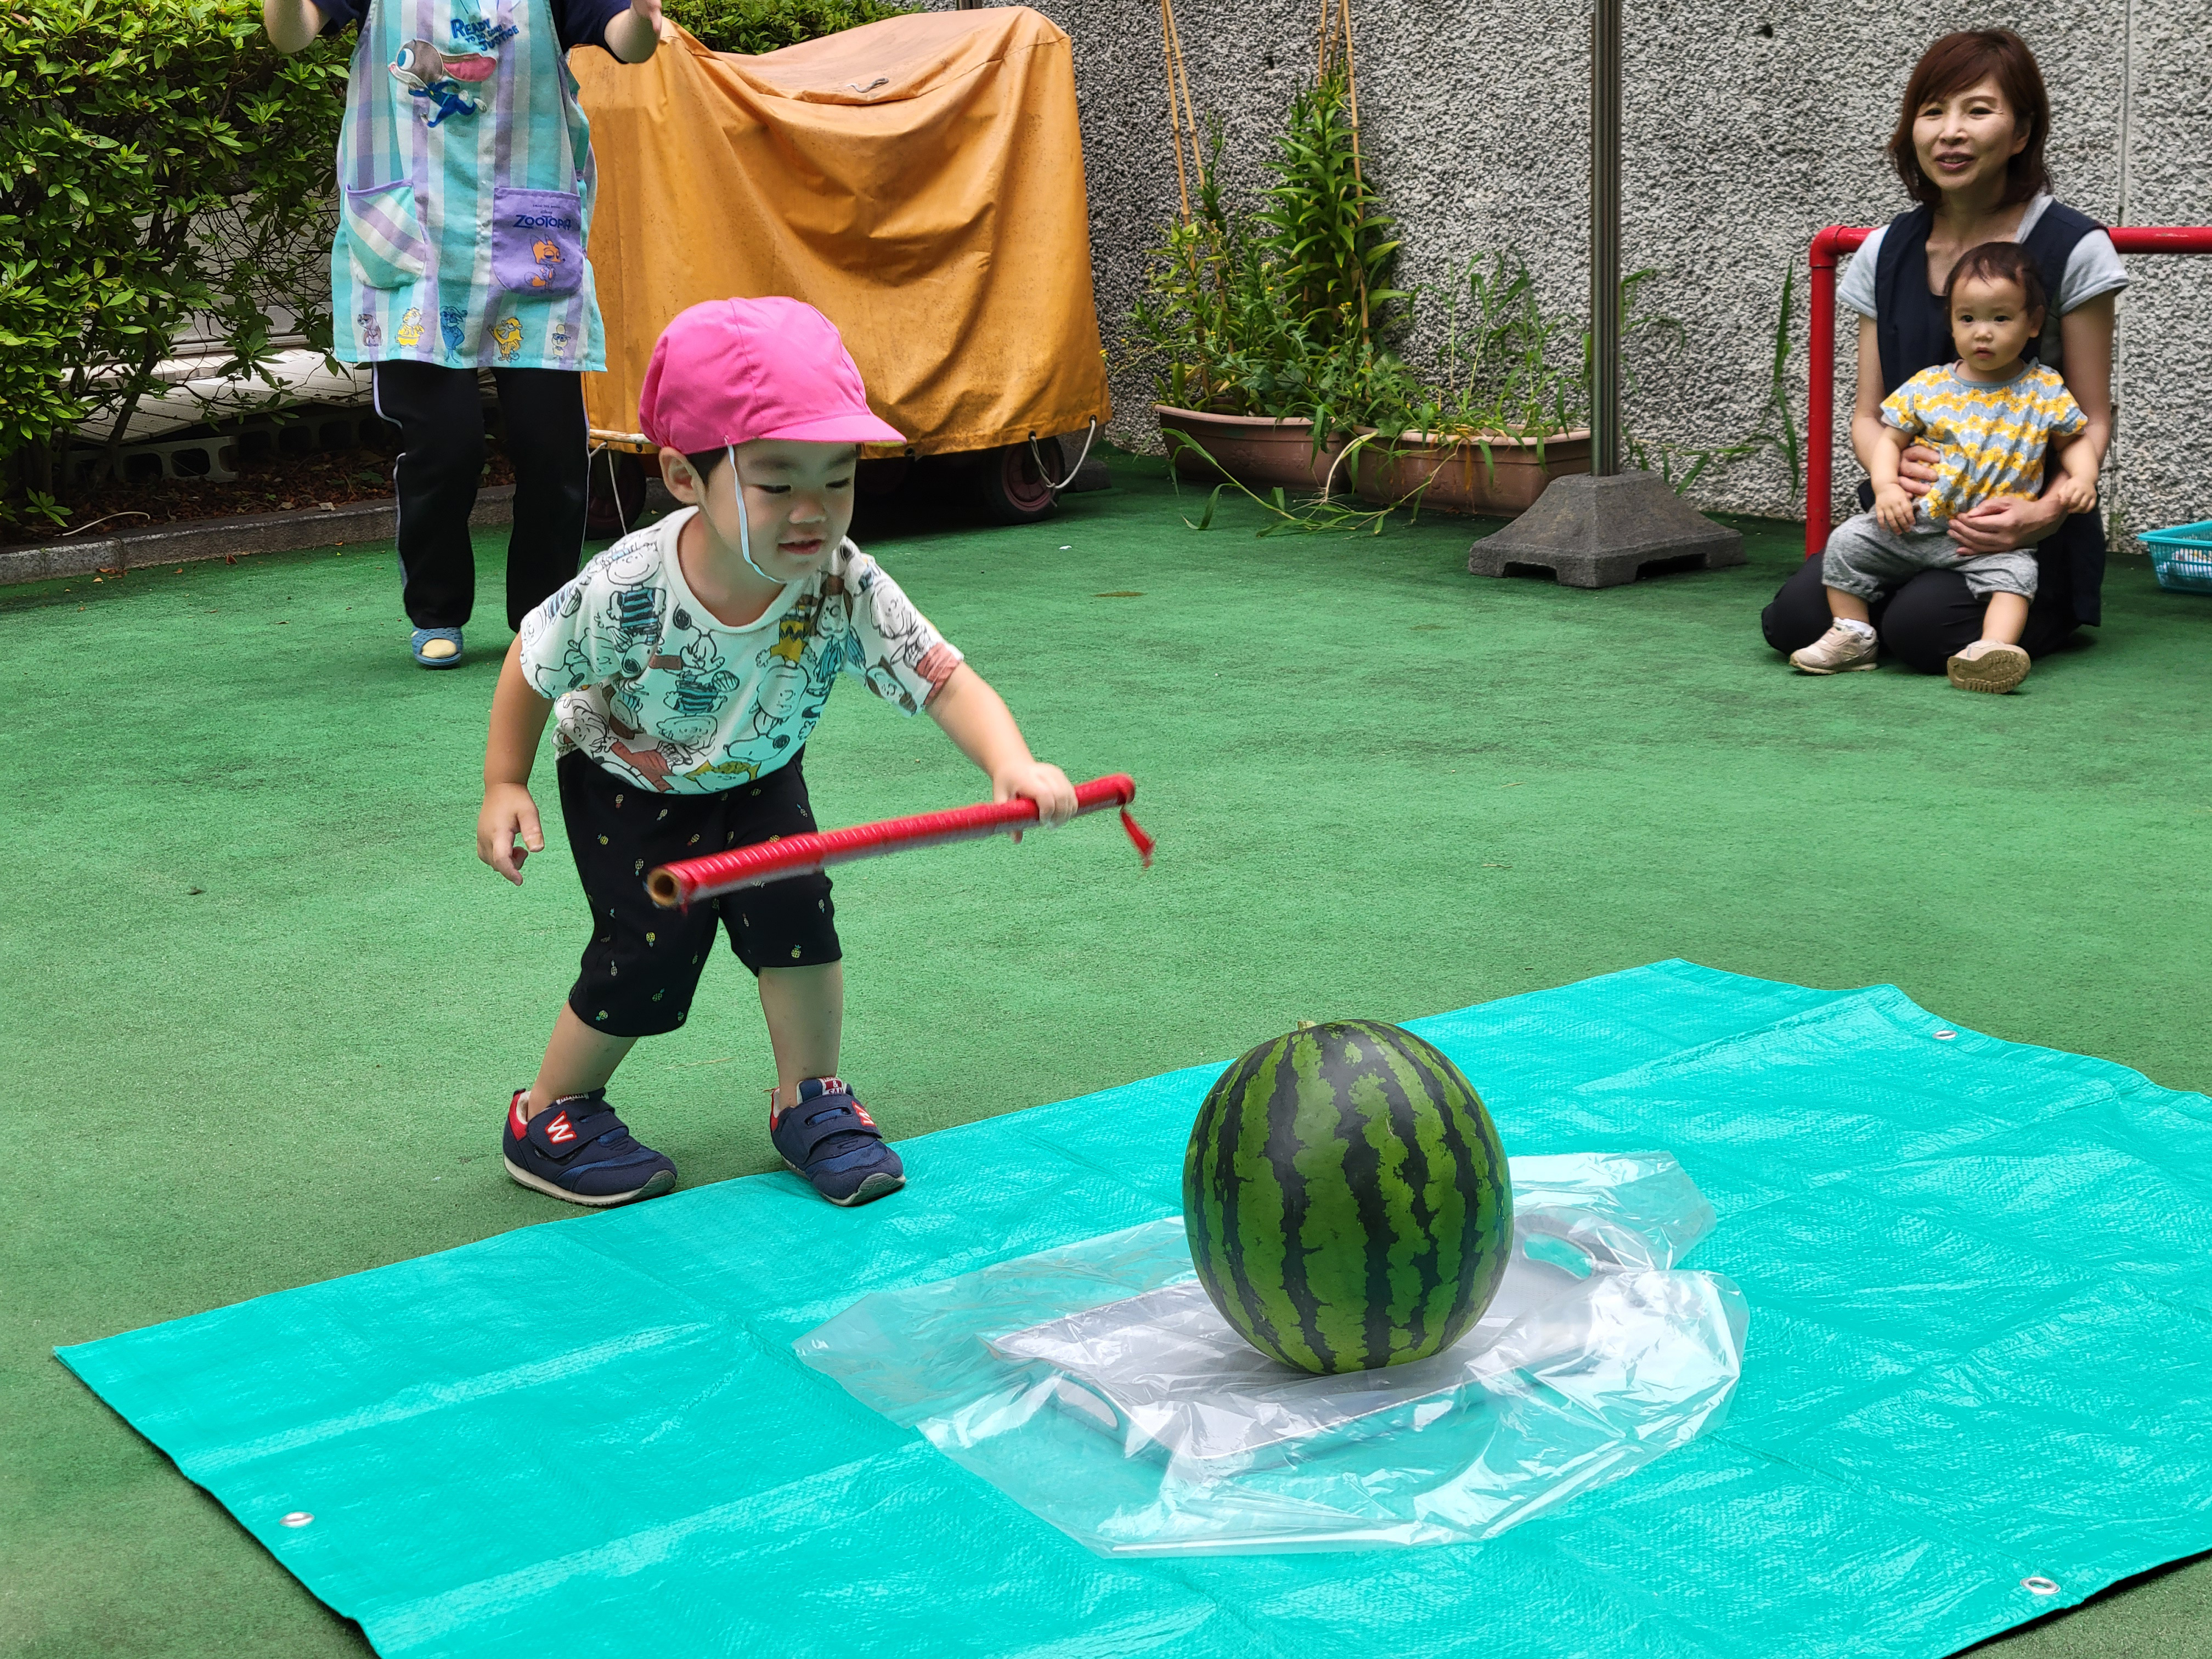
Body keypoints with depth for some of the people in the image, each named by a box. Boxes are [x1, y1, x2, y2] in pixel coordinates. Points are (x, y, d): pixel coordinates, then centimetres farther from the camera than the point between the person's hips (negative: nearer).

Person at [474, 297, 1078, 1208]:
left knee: (792, 907, -16)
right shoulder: (624, 591, -36)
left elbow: (947, 682, -35)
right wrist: (504, 786, -12)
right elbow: (532, 666, -17)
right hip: (626, 784, -2)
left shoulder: (847, 591, -32)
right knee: (651, 952, -10)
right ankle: (549, 1118, 15)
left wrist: (1013, 765, -53)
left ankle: (811, 1101, 8)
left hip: (756, 777, 3)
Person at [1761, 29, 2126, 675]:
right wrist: (1892, 463, -13)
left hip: (2023, 535, -3)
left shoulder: (2073, 250, -5)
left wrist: (2047, 509, -24)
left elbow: (2093, 422, -2)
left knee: (1923, 627, -30)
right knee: (1794, 616, -22)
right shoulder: (1887, 252, 9)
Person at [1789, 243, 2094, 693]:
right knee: (1849, 540, -12)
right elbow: (1890, 440, 8)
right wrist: (1886, 486, -11)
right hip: (1917, 524, 2)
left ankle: (1993, 648, -42)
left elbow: (2075, 441, 15)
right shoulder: (1928, 388, 5)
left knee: (2015, 571, -30)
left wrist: (2081, 478, -7)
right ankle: (1851, 636, -3)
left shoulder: (2045, 393, 4)